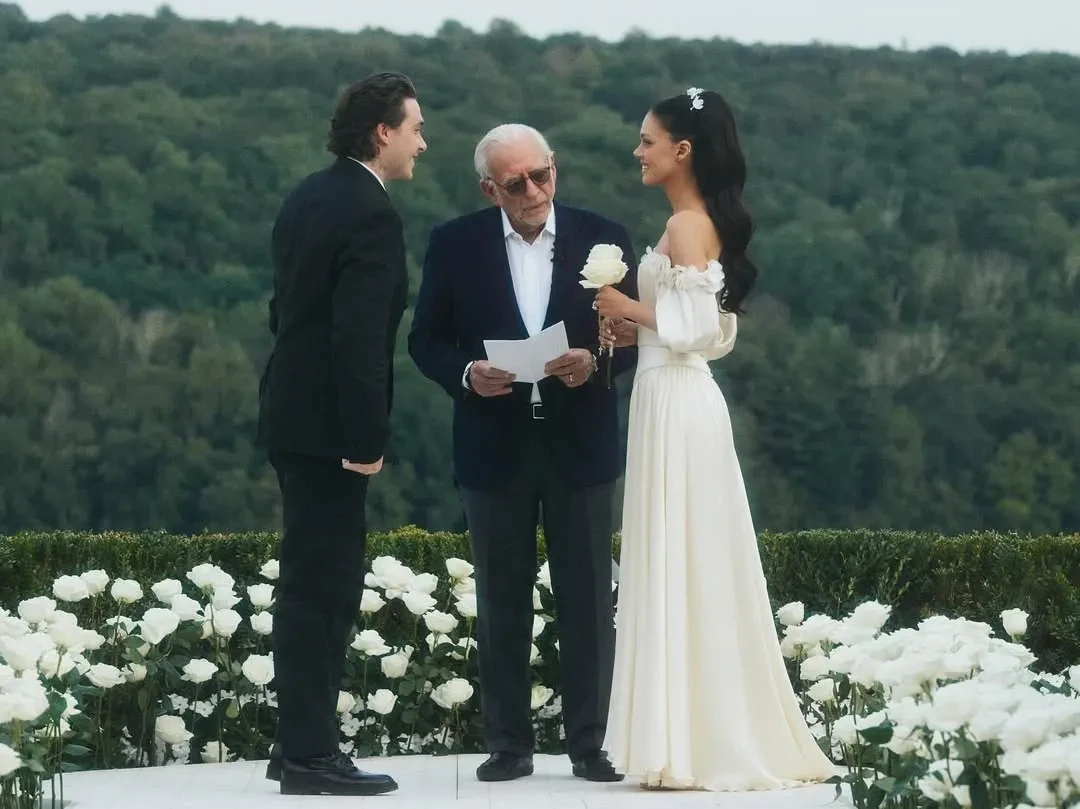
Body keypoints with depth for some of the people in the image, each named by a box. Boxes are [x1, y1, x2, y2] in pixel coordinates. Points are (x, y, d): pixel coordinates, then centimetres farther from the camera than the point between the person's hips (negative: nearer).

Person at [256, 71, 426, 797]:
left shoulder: (310, 197, 11)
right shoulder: (371, 215, -17)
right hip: (328, 426, -10)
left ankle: (304, 743, 19)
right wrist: (367, 439, -19)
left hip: (293, 406, 10)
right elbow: (360, 338, -23)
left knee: (321, 580, 14)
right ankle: (308, 755, -3)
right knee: (320, 583, -6)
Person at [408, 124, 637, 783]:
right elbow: (427, 339, 4)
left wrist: (596, 360, -18)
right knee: (502, 601, 6)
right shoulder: (454, 245, 0)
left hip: (581, 444, 0)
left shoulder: (604, 239, 0)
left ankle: (591, 741, 10)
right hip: (495, 448, 0)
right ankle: (509, 744, 12)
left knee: (589, 599, 3)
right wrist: (466, 373, -16)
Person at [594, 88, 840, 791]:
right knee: (694, 570, 11)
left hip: (675, 406, -10)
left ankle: (692, 748, -3)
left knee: (678, 565, -6)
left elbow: (694, 327, -20)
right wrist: (638, 324, 13)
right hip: (681, 399, 10)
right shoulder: (708, 222, 15)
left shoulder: (686, 225, -13)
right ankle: (724, 737, 15)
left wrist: (629, 309, -8)